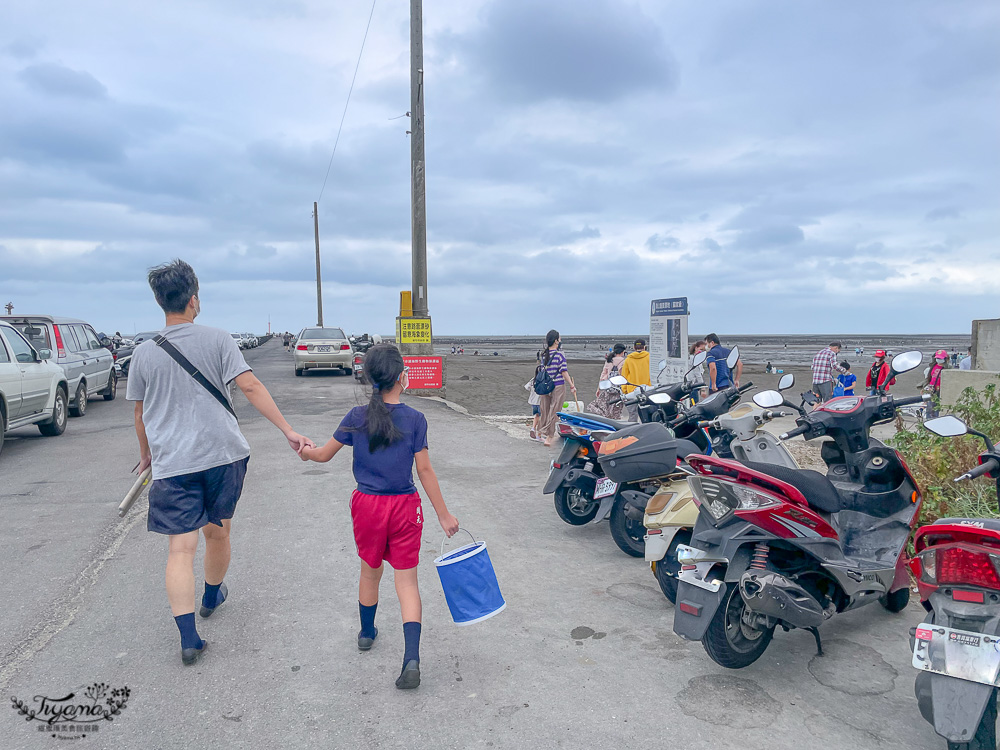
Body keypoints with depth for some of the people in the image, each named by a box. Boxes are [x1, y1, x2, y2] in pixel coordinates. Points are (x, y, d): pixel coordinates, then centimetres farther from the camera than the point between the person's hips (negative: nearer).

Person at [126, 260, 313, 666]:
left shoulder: (144, 353, 2)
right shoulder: (217, 340, -4)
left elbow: (140, 415, 11)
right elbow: (251, 387, -13)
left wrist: (146, 455, 28)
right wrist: (289, 431, -13)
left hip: (172, 463, 0)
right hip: (222, 453, 0)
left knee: (181, 548, 1)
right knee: (217, 532, 19)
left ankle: (188, 638, -5)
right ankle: (212, 596, 42)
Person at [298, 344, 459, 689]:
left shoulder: (357, 417, -5)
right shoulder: (415, 419, -10)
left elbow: (324, 454, 4)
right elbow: (424, 470, -9)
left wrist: (306, 452, 27)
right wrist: (443, 514, -2)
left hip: (367, 505, 2)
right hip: (404, 506, -2)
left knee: (370, 571, 23)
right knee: (406, 580, 4)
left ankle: (367, 633, 44)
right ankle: (411, 657, -8)